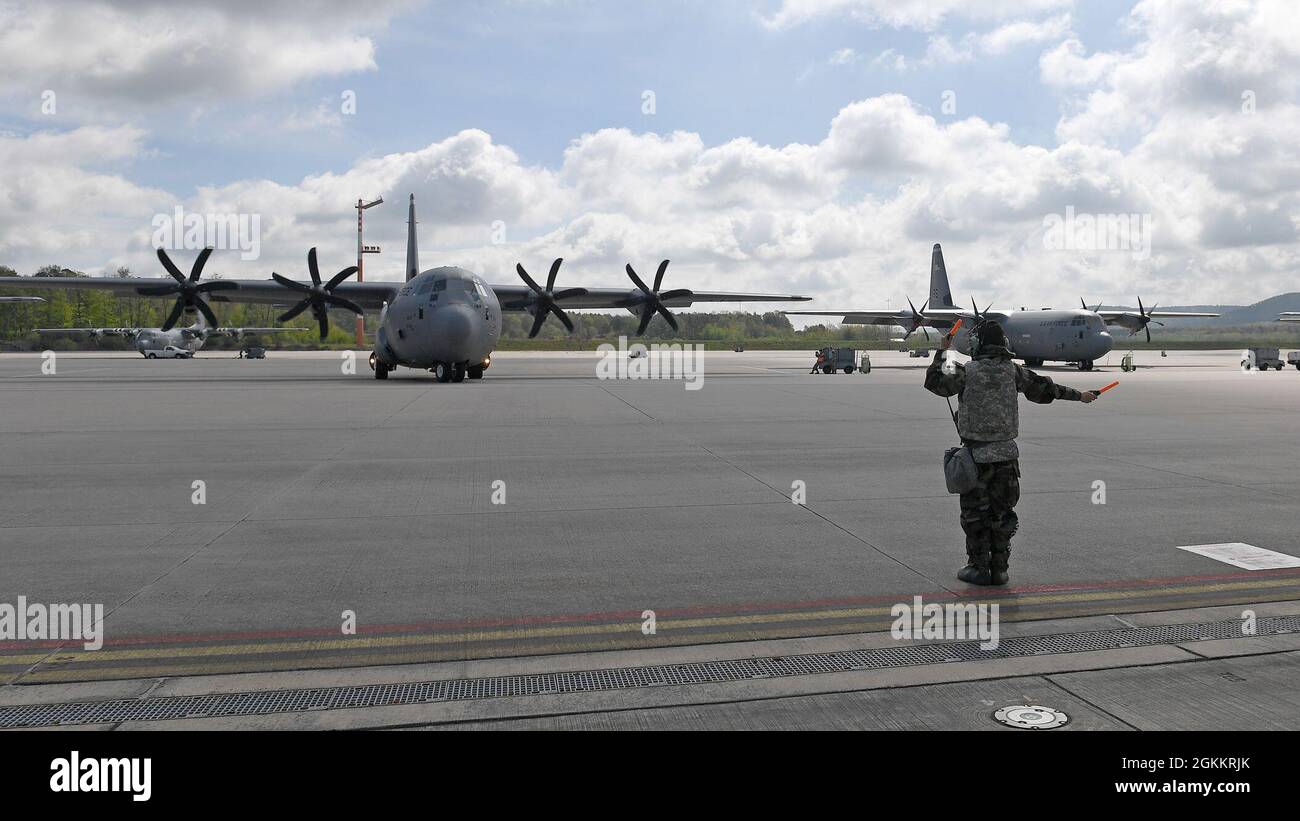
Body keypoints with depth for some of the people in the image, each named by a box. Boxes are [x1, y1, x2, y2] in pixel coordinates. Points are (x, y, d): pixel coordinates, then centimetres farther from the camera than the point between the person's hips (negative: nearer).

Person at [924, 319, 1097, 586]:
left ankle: (979, 568, 9)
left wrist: (941, 352, 16)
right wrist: (1079, 395, 27)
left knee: (975, 513, 6)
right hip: (1007, 454, 4)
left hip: (977, 455, -4)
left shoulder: (967, 372, -10)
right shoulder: (1013, 371, 1)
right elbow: (1043, 388, 12)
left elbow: (934, 382, 3)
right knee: (1002, 512, 12)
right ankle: (1000, 568, 16)